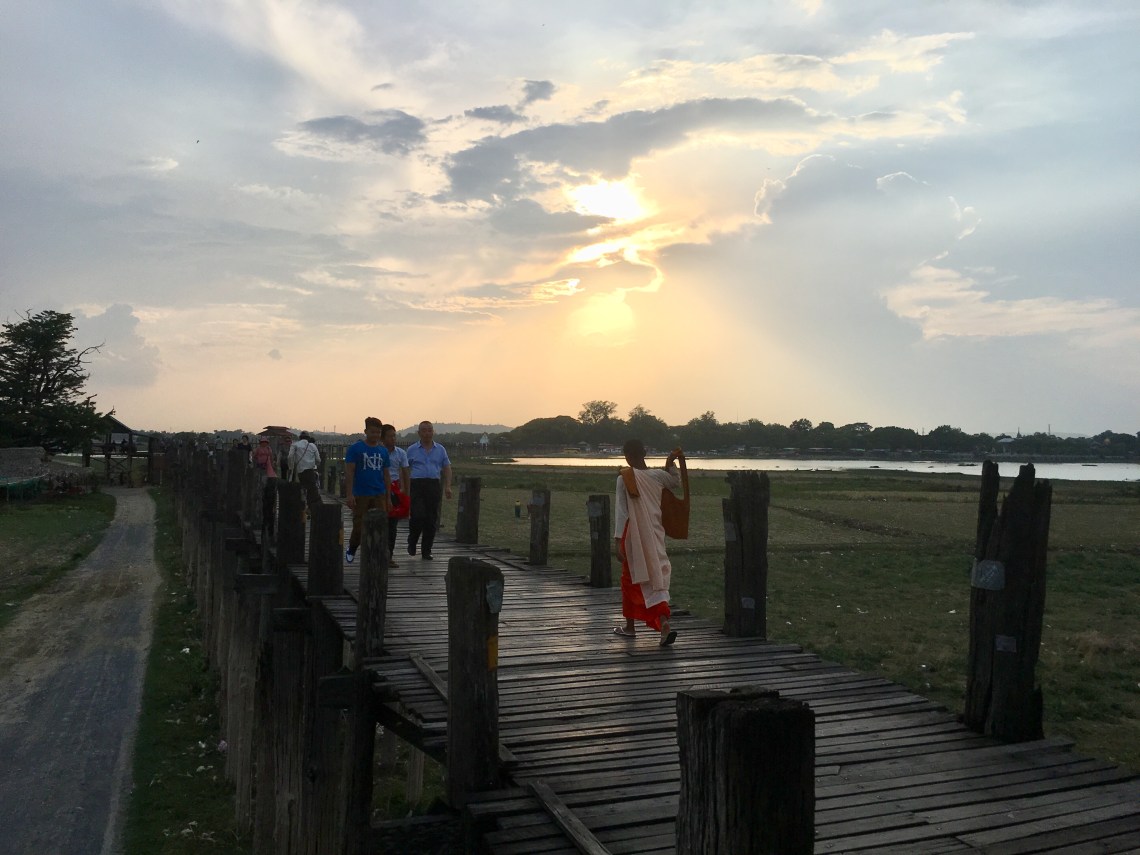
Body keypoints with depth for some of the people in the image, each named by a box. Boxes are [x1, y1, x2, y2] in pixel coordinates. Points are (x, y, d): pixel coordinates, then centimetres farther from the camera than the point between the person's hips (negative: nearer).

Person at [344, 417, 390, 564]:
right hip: (361, 495, -3)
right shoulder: (355, 448, -2)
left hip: (379, 495, 3)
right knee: (359, 526, 5)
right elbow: (349, 472, -6)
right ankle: (351, 549, 32)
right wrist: (350, 494, -13)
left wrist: (388, 498, 10)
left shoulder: (383, 451, 11)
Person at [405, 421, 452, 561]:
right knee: (418, 516, -16)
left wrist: (447, 486, 1)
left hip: (433, 485, 2)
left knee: (431, 519, 1)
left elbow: (446, 469, 13)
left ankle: (426, 551, 12)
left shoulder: (440, 450, 13)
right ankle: (412, 543, 11)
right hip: (417, 485, -2)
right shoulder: (412, 450, 7)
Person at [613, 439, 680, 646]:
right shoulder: (658, 475, 0)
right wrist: (671, 463, 14)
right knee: (658, 577, 5)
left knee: (630, 579, 14)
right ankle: (664, 622, -15)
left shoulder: (624, 478, -11)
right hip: (655, 535, 3)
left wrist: (618, 540, -15)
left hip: (634, 536, -3)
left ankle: (630, 626, 25)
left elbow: (621, 511, -15)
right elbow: (676, 483, 22)